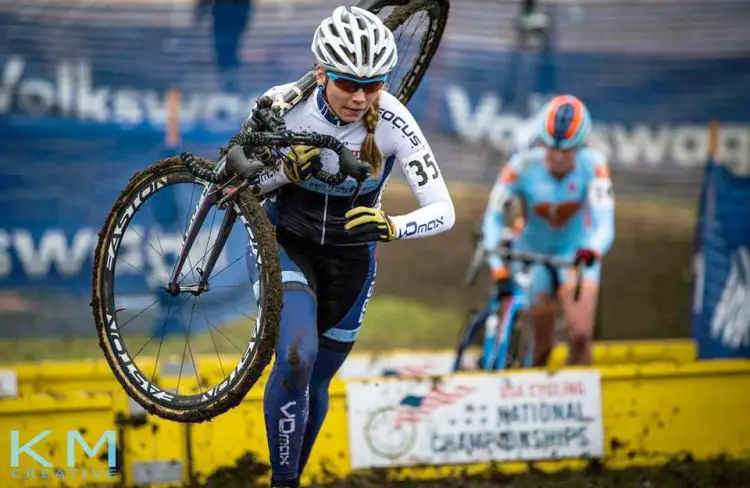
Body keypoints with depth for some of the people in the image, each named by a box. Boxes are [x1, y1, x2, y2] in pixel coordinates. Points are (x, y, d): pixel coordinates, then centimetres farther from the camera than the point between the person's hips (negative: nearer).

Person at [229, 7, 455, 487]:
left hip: (350, 258, 2)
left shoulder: (393, 122, -26)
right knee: (297, 358, -27)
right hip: (284, 243, -2)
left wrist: (390, 227, -46)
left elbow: (444, 210, -26)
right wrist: (286, 171, -33)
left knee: (316, 382, 13)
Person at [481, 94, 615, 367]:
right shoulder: (524, 165, -26)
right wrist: (497, 267, -37)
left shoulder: (592, 165, -26)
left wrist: (592, 250, -55)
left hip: (576, 249, 0)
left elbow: (604, 224, -33)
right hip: (532, 251, 0)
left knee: (580, 335, -19)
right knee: (542, 345, 2)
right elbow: (493, 216, -24)